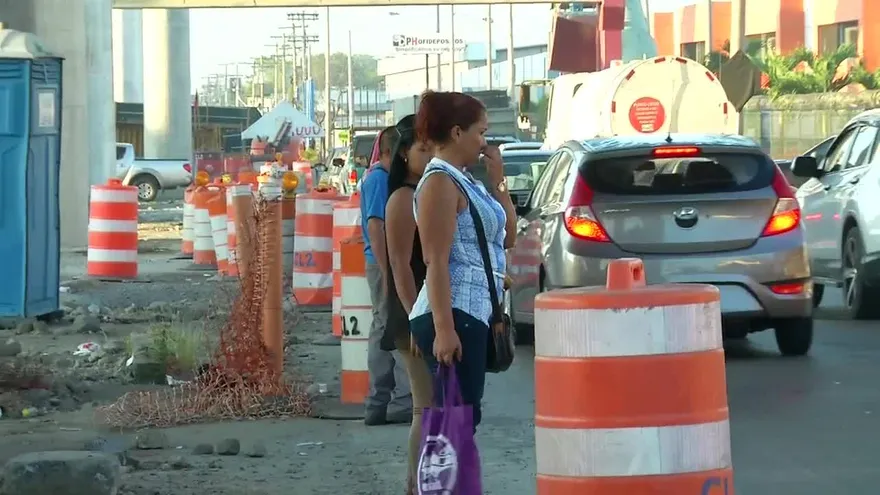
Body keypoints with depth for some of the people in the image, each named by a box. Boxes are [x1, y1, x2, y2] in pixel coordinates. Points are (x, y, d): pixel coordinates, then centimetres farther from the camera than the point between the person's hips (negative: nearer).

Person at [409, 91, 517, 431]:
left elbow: (507, 237, 24)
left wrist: (497, 183, 13)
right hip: (453, 316, -10)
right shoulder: (440, 182, -10)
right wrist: (444, 328, -25)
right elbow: (436, 262, -18)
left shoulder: (464, 182, 19)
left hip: (475, 315, 10)